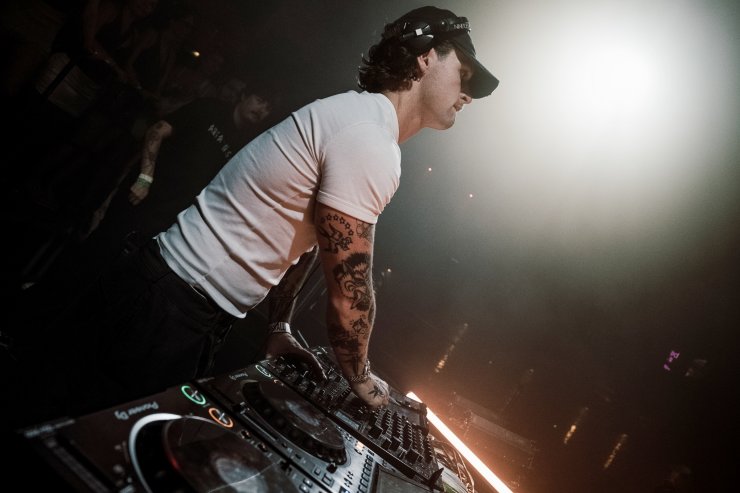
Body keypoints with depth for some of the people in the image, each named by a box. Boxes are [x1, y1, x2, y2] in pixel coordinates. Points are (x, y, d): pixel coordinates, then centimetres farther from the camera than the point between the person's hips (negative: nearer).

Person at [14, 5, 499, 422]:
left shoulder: (362, 114, 10)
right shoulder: (369, 142, -22)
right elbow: (348, 292, -22)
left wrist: (280, 328, 18)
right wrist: (361, 379, -4)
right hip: (167, 314, -9)